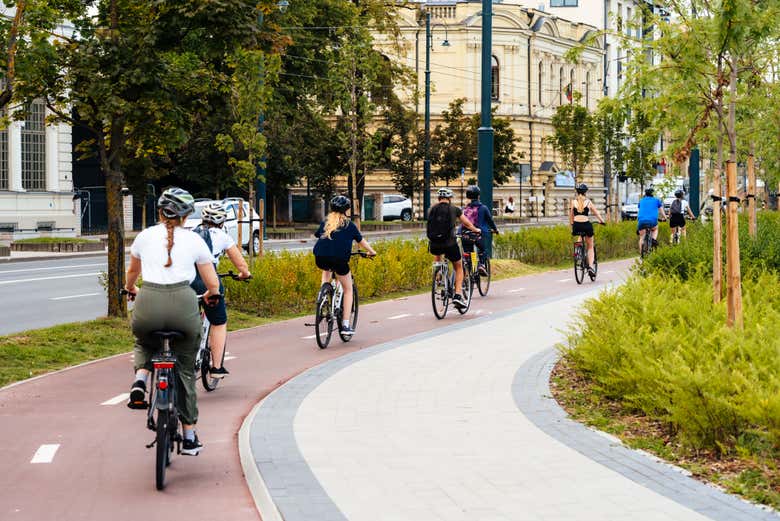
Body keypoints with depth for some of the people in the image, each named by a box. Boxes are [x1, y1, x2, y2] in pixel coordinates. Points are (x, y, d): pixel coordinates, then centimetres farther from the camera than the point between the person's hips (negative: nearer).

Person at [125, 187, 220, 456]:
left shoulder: (145, 236, 15)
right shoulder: (194, 240, 11)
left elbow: (132, 272, 34)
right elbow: (213, 285, 13)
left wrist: (131, 290, 56)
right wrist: (210, 296, 37)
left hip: (148, 303, 1)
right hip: (183, 303, -1)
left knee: (144, 344, 35)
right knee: (185, 370, 16)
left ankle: (140, 380, 2)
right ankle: (189, 436, 19)